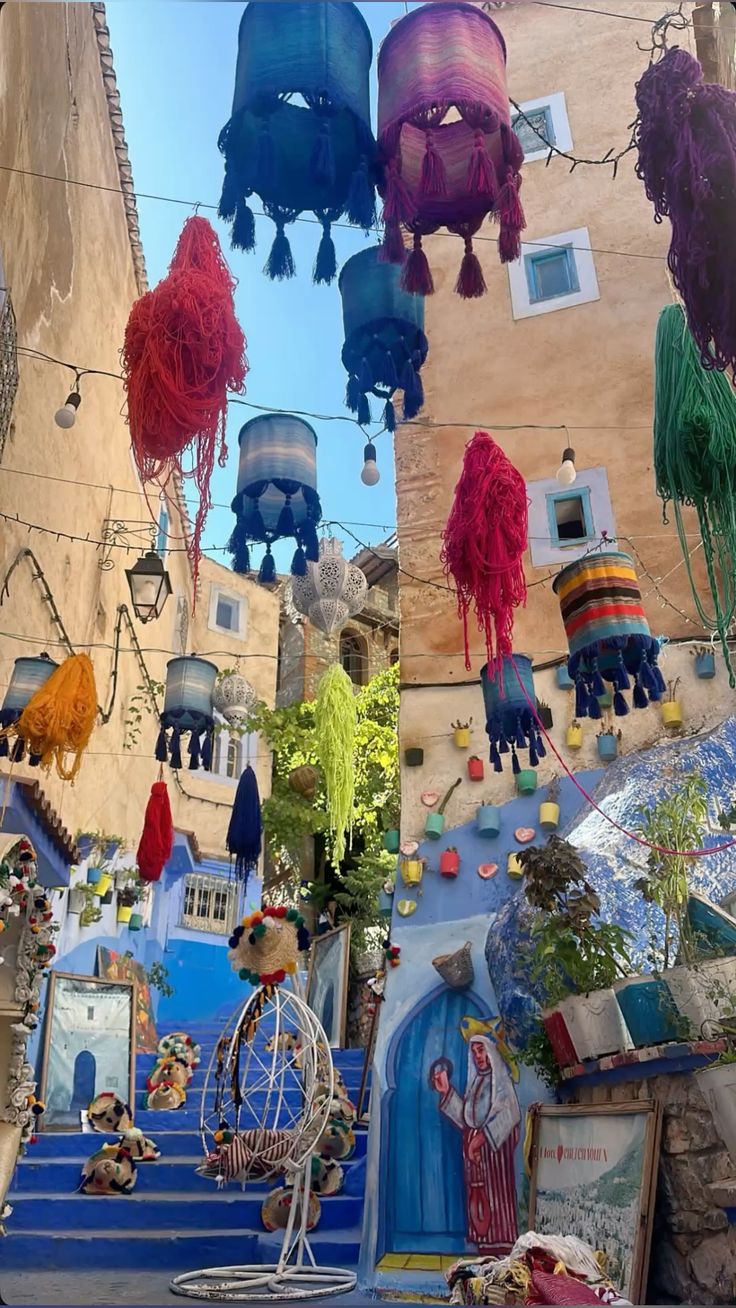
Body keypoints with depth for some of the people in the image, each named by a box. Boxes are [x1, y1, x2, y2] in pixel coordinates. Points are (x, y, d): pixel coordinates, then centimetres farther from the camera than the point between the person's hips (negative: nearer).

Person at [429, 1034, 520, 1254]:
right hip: (473, 1144, 7)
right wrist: (446, 1091, 9)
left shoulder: (500, 1079, -1)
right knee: (478, 1194, 4)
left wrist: (483, 1136, -20)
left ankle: (502, 1249, -7)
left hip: (494, 1143, -7)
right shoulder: (475, 1081, 18)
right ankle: (485, 1247, 8)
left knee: (496, 1192, -9)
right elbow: (465, 1115, 14)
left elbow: (508, 1113, -14)